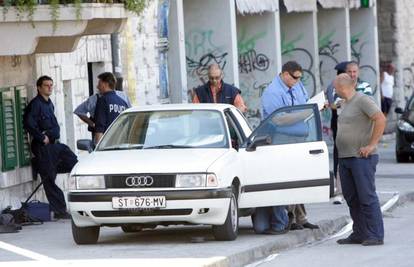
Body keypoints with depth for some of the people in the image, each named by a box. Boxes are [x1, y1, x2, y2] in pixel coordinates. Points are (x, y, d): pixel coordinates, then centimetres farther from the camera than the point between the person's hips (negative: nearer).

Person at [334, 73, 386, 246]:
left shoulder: (363, 101, -11)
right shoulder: (346, 104, 18)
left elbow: (381, 120, -20)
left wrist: (372, 145, -20)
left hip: (362, 158, -9)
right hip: (345, 158, 9)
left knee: (367, 197, -9)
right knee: (352, 198, 9)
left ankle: (376, 235, -8)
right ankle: (359, 234, 14)